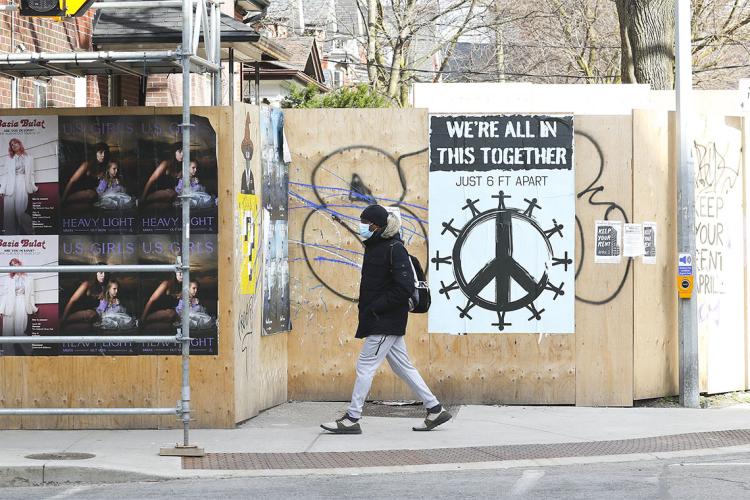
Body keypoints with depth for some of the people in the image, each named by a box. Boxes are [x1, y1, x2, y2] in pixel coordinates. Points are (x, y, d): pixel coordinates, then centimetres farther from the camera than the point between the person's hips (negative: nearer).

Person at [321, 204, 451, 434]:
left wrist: (375, 308, -20)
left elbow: (404, 288, -21)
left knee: (365, 366, -6)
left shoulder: (394, 249, -15)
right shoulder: (375, 247, 14)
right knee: (403, 367, 12)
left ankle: (352, 419, -1)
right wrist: (367, 308, 9)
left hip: (387, 321, -10)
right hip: (383, 322, 10)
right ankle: (435, 410, 17)